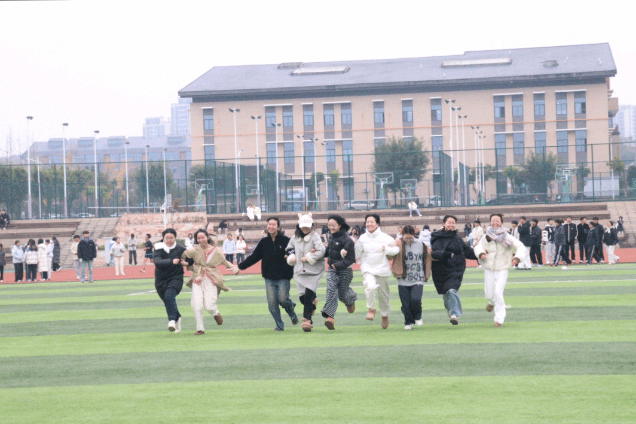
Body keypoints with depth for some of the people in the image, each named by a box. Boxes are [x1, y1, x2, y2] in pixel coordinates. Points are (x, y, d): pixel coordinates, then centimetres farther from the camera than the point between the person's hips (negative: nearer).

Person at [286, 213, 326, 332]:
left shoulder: (314, 236, -6)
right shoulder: (295, 238, 10)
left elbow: (321, 251, -17)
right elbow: (289, 248, 28)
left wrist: (308, 258, -15)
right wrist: (291, 257, 8)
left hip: (313, 271, -5)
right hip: (299, 271, 5)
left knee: (308, 294, -13)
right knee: (302, 297, 2)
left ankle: (307, 320, -7)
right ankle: (313, 302, 37)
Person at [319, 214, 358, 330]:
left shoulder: (347, 240, -16)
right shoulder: (331, 237, 7)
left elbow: (351, 259, -15)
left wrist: (339, 265, -26)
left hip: (345, 270, -5)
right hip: (332, 269, 5)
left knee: (342, 294, 5)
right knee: (331, 290, -13)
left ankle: (351, 300, 43)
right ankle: (329, 317, -21)